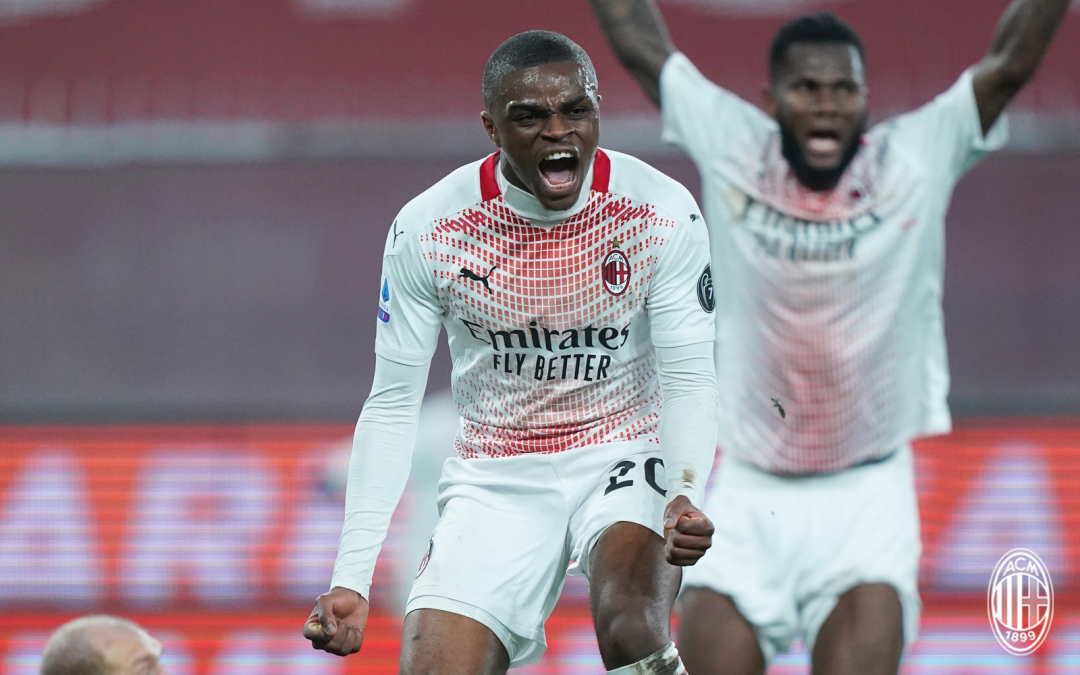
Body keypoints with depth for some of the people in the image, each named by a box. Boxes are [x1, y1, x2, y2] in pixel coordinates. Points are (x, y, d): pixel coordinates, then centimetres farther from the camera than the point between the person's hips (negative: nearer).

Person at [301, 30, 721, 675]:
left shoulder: (663, 212, -14)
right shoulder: (426, 229, -12)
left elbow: (689, 379, -11)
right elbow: (392, 404, -6)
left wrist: (685, 496, -32)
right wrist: (351, 579, -12)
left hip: (623, 452, -2)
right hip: (496, 474, 2)